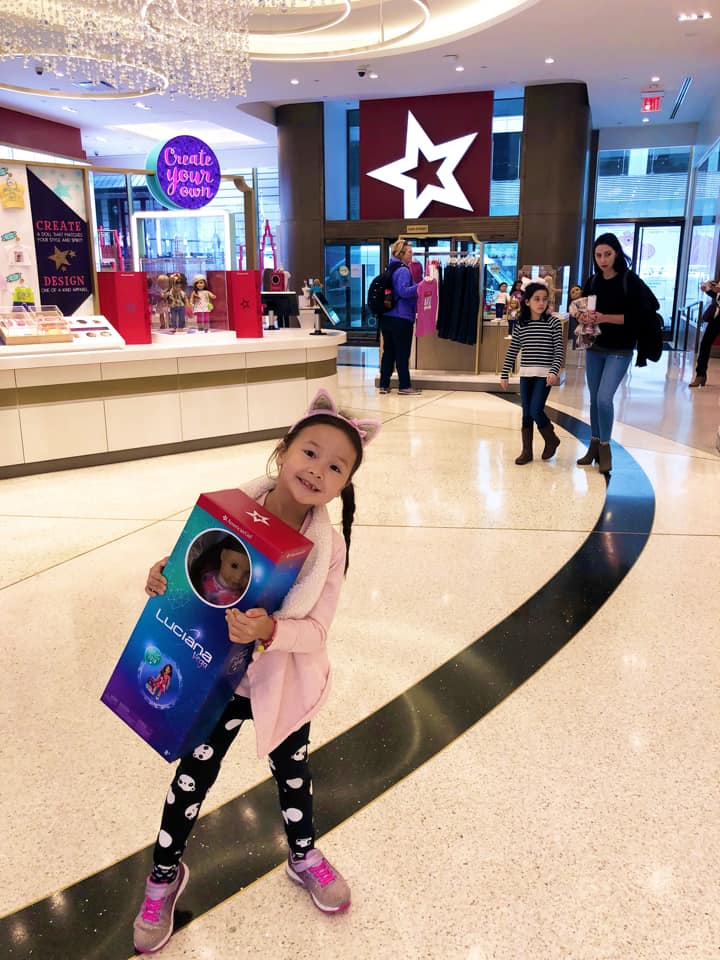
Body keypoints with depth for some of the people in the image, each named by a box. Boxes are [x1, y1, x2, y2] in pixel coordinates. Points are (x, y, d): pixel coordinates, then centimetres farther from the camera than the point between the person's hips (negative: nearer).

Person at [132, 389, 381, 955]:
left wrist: (270, 631, -39)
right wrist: (161, 579, -26)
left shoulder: (328, 547, -21)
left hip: (285, 682, 0)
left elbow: (315, 631, -21)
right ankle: (165, 874, 44)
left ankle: (303, 856, 53)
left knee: (292, 770, 23)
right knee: (194, 777, 17)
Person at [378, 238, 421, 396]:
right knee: (402, 353, -2)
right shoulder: (403, 270, -11)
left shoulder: (390, 269, 16)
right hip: (402, 318, -8)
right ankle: (404, 386, 3)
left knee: (388, 351, 10)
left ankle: (384, 385, 12)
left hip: (387, 317, 8)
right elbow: (404, 291, -22)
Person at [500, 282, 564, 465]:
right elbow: (512, 352, 8)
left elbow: (559, 351, -7)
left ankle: (552, 440, 16)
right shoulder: (520, 324, 4)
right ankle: (526, 451, 17)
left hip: (544, 374, -3)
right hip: (526, 374, 4)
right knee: (526, 414, 7)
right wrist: (504, 374, 6)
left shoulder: (553, 322, -4)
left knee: (536, 411, -11)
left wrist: (554, 371, -21)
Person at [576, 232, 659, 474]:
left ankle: (605, 447, 3)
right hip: (594, 348, 5)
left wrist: (605, 317, -21)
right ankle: (594, 445, 23)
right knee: (594, 398, 10)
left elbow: (636, 316, -14)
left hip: (620, 351, -5)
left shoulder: (630, 280, -9)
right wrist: (586, 317, -13)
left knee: (604, 398, -15)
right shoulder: (592, 282, 5)